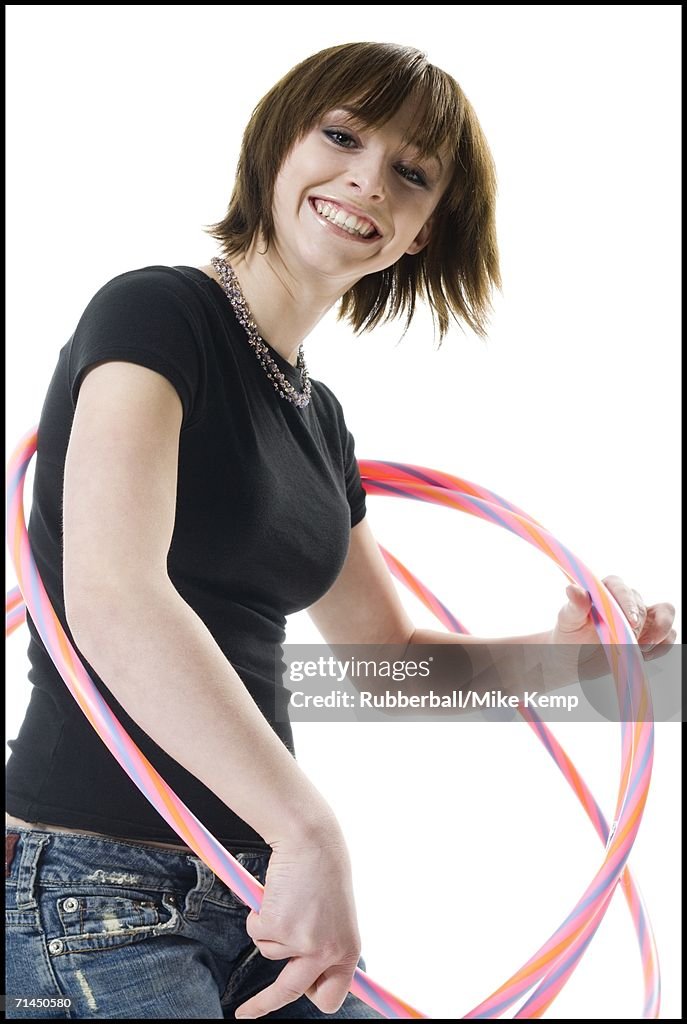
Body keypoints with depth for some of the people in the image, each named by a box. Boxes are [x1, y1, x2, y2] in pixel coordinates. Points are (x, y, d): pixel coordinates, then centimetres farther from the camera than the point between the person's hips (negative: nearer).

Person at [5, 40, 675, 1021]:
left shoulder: (319, 418, 13)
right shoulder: (154, 313, -11)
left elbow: (391, 653, 22)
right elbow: (113, 602, -27)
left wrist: (556, 650, 4)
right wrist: (309, 831, -29)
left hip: (258, 892, 8)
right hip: (96, 893, -8)